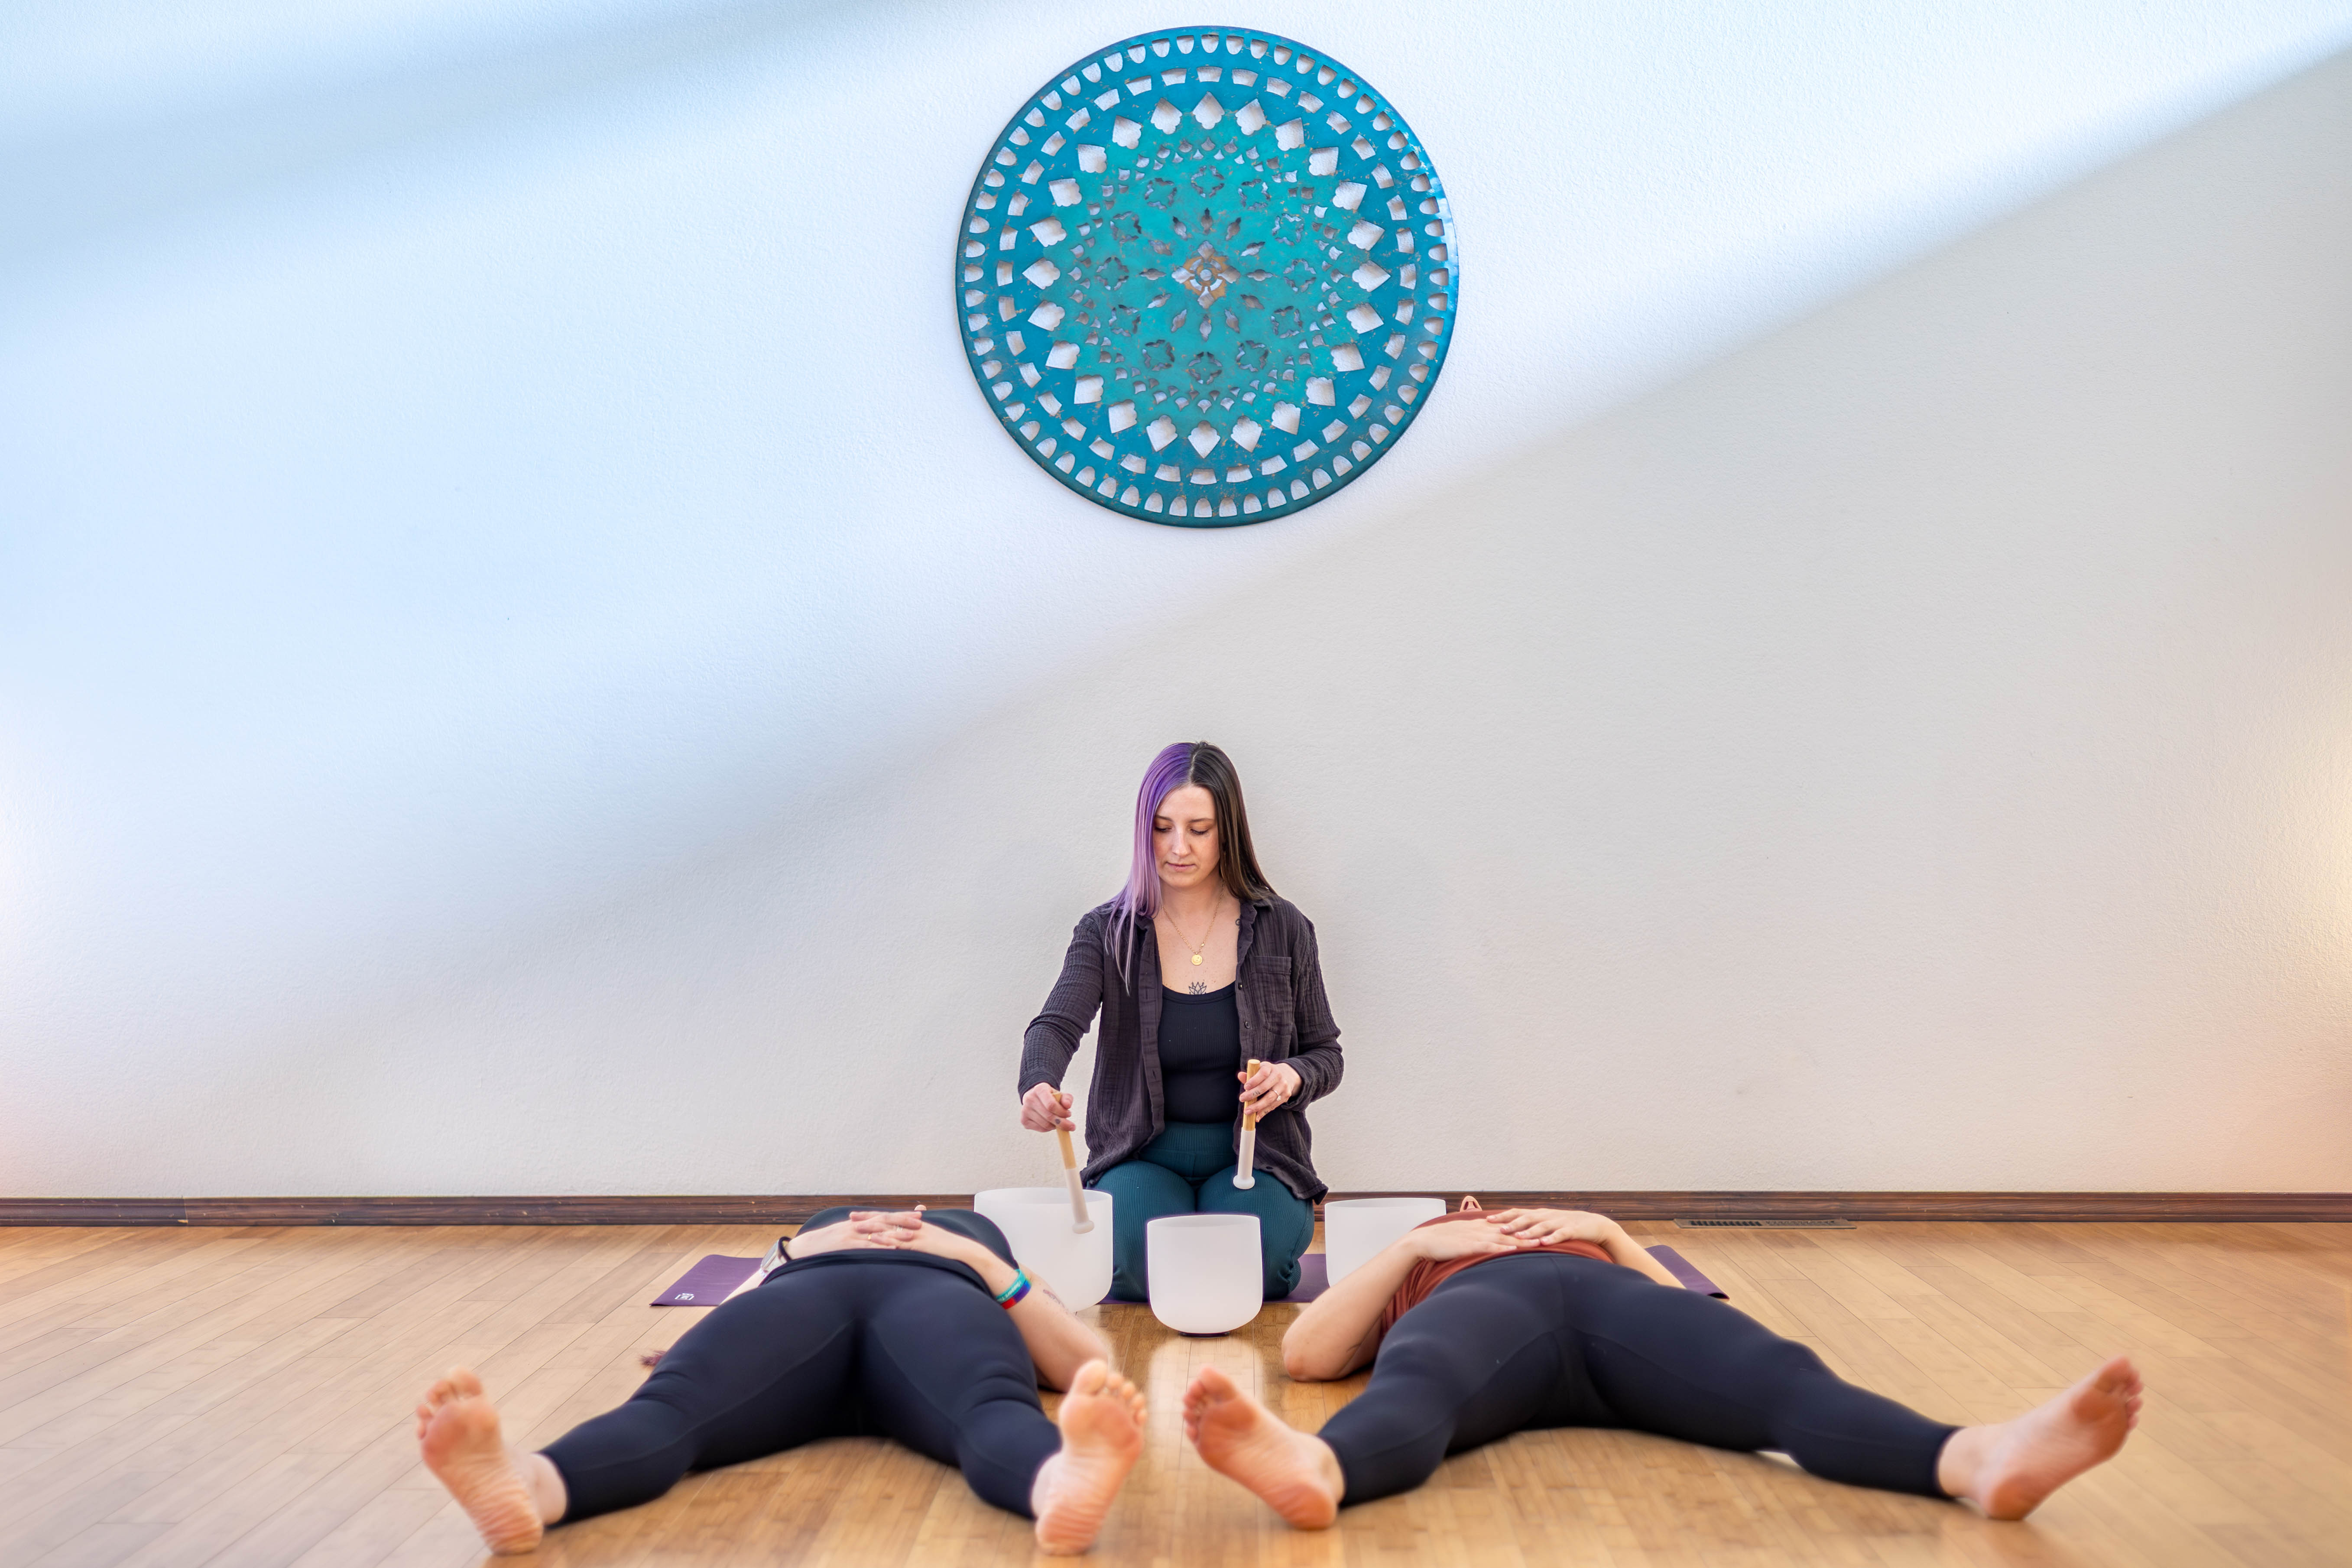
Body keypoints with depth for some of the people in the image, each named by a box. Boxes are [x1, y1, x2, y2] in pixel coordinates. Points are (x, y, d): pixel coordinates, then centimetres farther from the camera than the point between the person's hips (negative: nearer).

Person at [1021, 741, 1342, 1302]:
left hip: (1254, 1154, 0)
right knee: (1144, 1263, -28)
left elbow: (1326, 1054, 9)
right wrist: (1038, 1088, -40)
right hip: (1142, 1155, 0)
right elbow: (1057, 1025, -16)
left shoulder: (1283, 930, 2)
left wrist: (1293, 1077, -16)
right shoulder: (1108, 933, 0)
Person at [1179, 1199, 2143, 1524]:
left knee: (1774, 1373, -31)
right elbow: (1303, 1354, 20)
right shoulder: (1413, 1274, 42)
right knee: (1413, 1388, -40)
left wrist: (1607, 1231, 18)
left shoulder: (1572, 1240, 48)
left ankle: (1979, 1458, -60)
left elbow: (1684, 1309, 29)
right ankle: (1314, 1470, -75)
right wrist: (1415, 1244, 15)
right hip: (1472, 1302, -2)